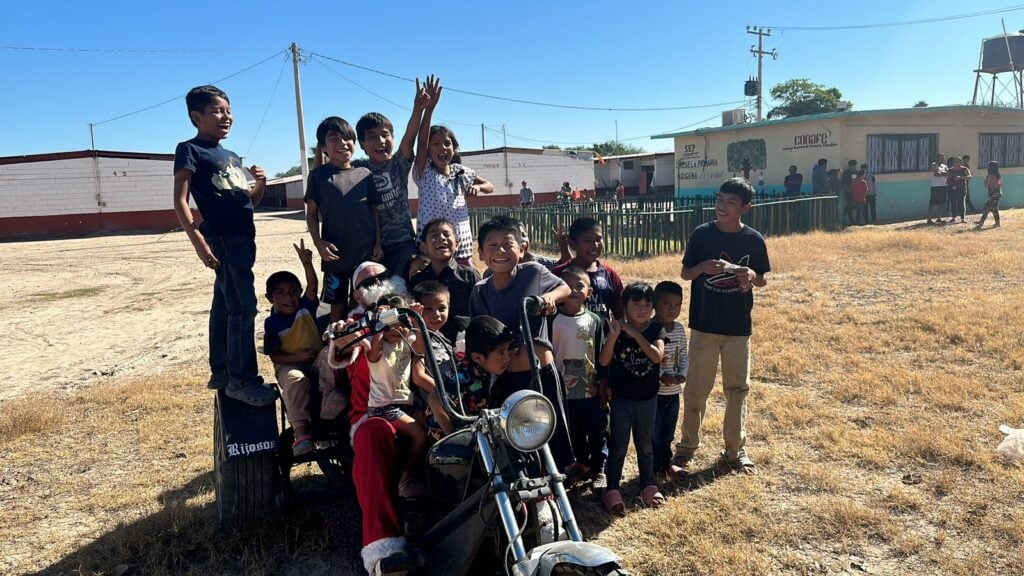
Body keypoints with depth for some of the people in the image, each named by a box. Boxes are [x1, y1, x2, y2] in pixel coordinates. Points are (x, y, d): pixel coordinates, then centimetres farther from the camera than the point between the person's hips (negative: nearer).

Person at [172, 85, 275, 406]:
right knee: (243, 306, -10)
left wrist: (260, 184, 1)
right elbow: (180, 202, -11)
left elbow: (250, 202, 22)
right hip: (222, 238, -8)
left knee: (225, 306, 14)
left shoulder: (232, 157, 19)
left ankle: (221, 372, 23)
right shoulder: (190, 150, -4)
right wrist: (198, 241, -21)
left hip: (243, 237, 8)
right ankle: (242, 380, -4)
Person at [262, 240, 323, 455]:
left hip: (318, 360, 2)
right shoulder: (272, 323, 1)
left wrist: (307, 264, -31)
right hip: (289, 365, -2)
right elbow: (274, 355, -4)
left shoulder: (306, 307, 6)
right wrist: (299, 357, -20)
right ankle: (301, 431, -40)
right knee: (295, 380, -37)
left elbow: (313, 286, -13)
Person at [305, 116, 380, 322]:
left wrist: (378, 243, 2)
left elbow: (374, 211, 9)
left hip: (366, 252, 2)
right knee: (338, 307, 6)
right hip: (336, 254, -2)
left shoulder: (365, 174, 7)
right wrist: (318, 242, -11)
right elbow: (312, 213, 2)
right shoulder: (319, 175, 1)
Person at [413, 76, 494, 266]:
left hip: (461, 241, 3)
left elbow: (490, 186, 19)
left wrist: (478, 187, -7)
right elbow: (422, 141, -17)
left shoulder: (462, 172, 7)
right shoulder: (424, 172, -2)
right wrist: (429, 107, -28)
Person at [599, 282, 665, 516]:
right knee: (618, 446, 5)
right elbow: (604, 361, -17)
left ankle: (648, 486, 32)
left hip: (647, 398, 2)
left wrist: (635, 334, -26)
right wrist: (613, 335, -30)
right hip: (621, 398, -1)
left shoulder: (655, 330, -6)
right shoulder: (617, 329, -9)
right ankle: (612, 490, 16)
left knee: (644, 444, 17)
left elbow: (657, 356, -22)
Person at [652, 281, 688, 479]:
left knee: (668, 431, 20)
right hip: (653, 390, -6)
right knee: (653, 431, 7)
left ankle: (666, 462, 37)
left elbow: (683, 355, 10)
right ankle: (654, 467, 22)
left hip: (674, 391, 6)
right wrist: (661, 374, -27)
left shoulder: (679, 329, 4)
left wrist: (682, 373, -7)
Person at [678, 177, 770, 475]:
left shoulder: (753, 240, -3)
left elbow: (763, 280, 6)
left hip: (738, 327, 1)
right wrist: (703, 267, -20)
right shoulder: (701, 234, -4)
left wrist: (752, 276, -17)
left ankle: (735, 449, 23)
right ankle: (688, 445, 22)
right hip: (704, 324, 0)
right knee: (696, 387, 7)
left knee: (737, 388, 10)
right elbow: (685, 274, 2)